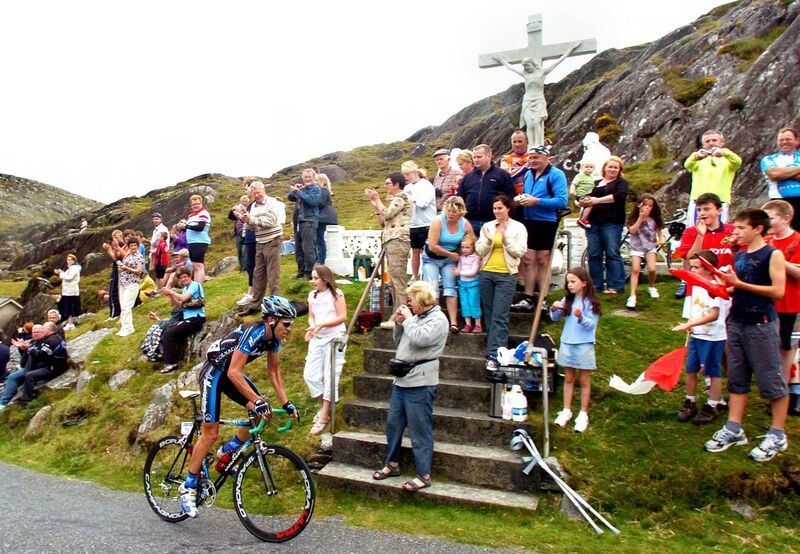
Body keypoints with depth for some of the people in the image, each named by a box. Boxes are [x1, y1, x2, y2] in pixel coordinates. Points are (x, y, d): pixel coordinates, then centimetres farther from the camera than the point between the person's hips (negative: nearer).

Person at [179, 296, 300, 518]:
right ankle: (188, 487, 8)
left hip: (231, 373, 8)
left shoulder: (274, 338, -8)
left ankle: (228, 450, 14)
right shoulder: (253, 333, -32)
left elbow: (273, 371, 2)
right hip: (214, 373, -8)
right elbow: (234, 373, -37)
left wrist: (286, 403, -4)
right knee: (210, 433, -7)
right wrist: (257, 400, -42)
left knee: (262, 412, -6)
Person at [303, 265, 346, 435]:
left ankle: (323, 417, 7)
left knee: (330, 378, -1)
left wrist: (321, 324, -20)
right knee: (309, 376, -1)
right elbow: (311, 317, 13)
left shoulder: (336, 294, -7)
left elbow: (343, 317, -11)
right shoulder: (312, 295, 9)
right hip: (317, 339, 5)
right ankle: (324, 407, 22)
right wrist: (312, 328, -10)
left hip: (334, 339, -5)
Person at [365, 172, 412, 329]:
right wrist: (374, 203, 16)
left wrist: (377, 200, 2)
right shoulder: (395, 200, 27)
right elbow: (382, 221, 22)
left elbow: (386, 214, -13)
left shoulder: (402, 197, -2)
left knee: (398, 280, -13)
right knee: (393, 282, 8)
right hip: (391, 242, 10)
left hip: (398, 241, -10)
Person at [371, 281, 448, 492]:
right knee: (393, 423, 17)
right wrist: (399, 323, 5)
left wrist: (407, 320, -11)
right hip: (402, 380, 9)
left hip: (419, 384, -9)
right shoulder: (416, 317, 15)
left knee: (420, 430, -2)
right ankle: (392, 463, 33)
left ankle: (424, 475, 9)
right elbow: (399, 342, 21)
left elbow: (418, 339, -25)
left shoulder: (438, 319, -10)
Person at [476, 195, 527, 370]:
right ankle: (495, 347, 22)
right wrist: (488, 239, -13)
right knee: (489, 314, 8)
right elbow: (480, 251, 5)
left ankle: (494, 355, -12)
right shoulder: (487, 226, 9)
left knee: (499, 316, -10)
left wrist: (506, 239, -16)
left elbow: (519, 252, -5)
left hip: (506, 275, -4)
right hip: (486, 273, 4)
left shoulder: (518, 227, 2)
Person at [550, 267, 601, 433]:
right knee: (568, 379, 13)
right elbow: (555, 318, 4)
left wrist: (581, 317, -33)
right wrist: (554, 310, -16)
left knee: (584, 380, 7)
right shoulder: (567, 300, 3)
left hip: (584, 345, -4)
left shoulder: (590, 302, -10)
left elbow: (591, 324, -15)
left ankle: (583, 414, 16)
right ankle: (566, 410, 22)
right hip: (567, 344, 4)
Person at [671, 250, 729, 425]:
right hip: (696, 335, 8)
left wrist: (690, 324, -31)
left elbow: (714, 315, -28)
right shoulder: (695, 286, 8)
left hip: (713, 337, -8)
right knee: (690, 370, 12)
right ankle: (690, 403, 25)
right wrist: (690, 326, 6)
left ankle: (712, 407, 18)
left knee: (713, 372, 6)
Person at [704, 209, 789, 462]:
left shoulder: (773, 255, -8)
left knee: (771, 380, 3)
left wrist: (739, 283, -18)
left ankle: (777, 435, 15)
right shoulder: (739, 256, 12)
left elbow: (778, 290, -15)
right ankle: (733, 429, 19)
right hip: (736, 322, 7)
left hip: (761, 325, -7)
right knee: (737, 379, 11)